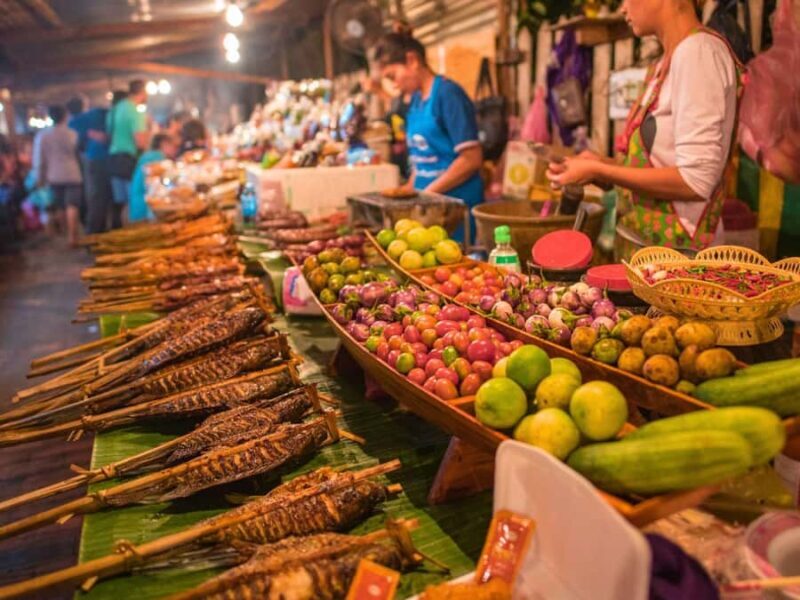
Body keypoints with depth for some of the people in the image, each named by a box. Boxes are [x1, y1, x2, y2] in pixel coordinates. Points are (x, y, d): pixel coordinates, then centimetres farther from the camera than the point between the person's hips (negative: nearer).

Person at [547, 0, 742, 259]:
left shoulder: (698, 51, -15)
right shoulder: (667, 63, 10)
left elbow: (695, 181, -21)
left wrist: (598, 171, -16)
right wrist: (604, 166, 1)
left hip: (675, 251, -8)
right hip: (639, 243, 8)